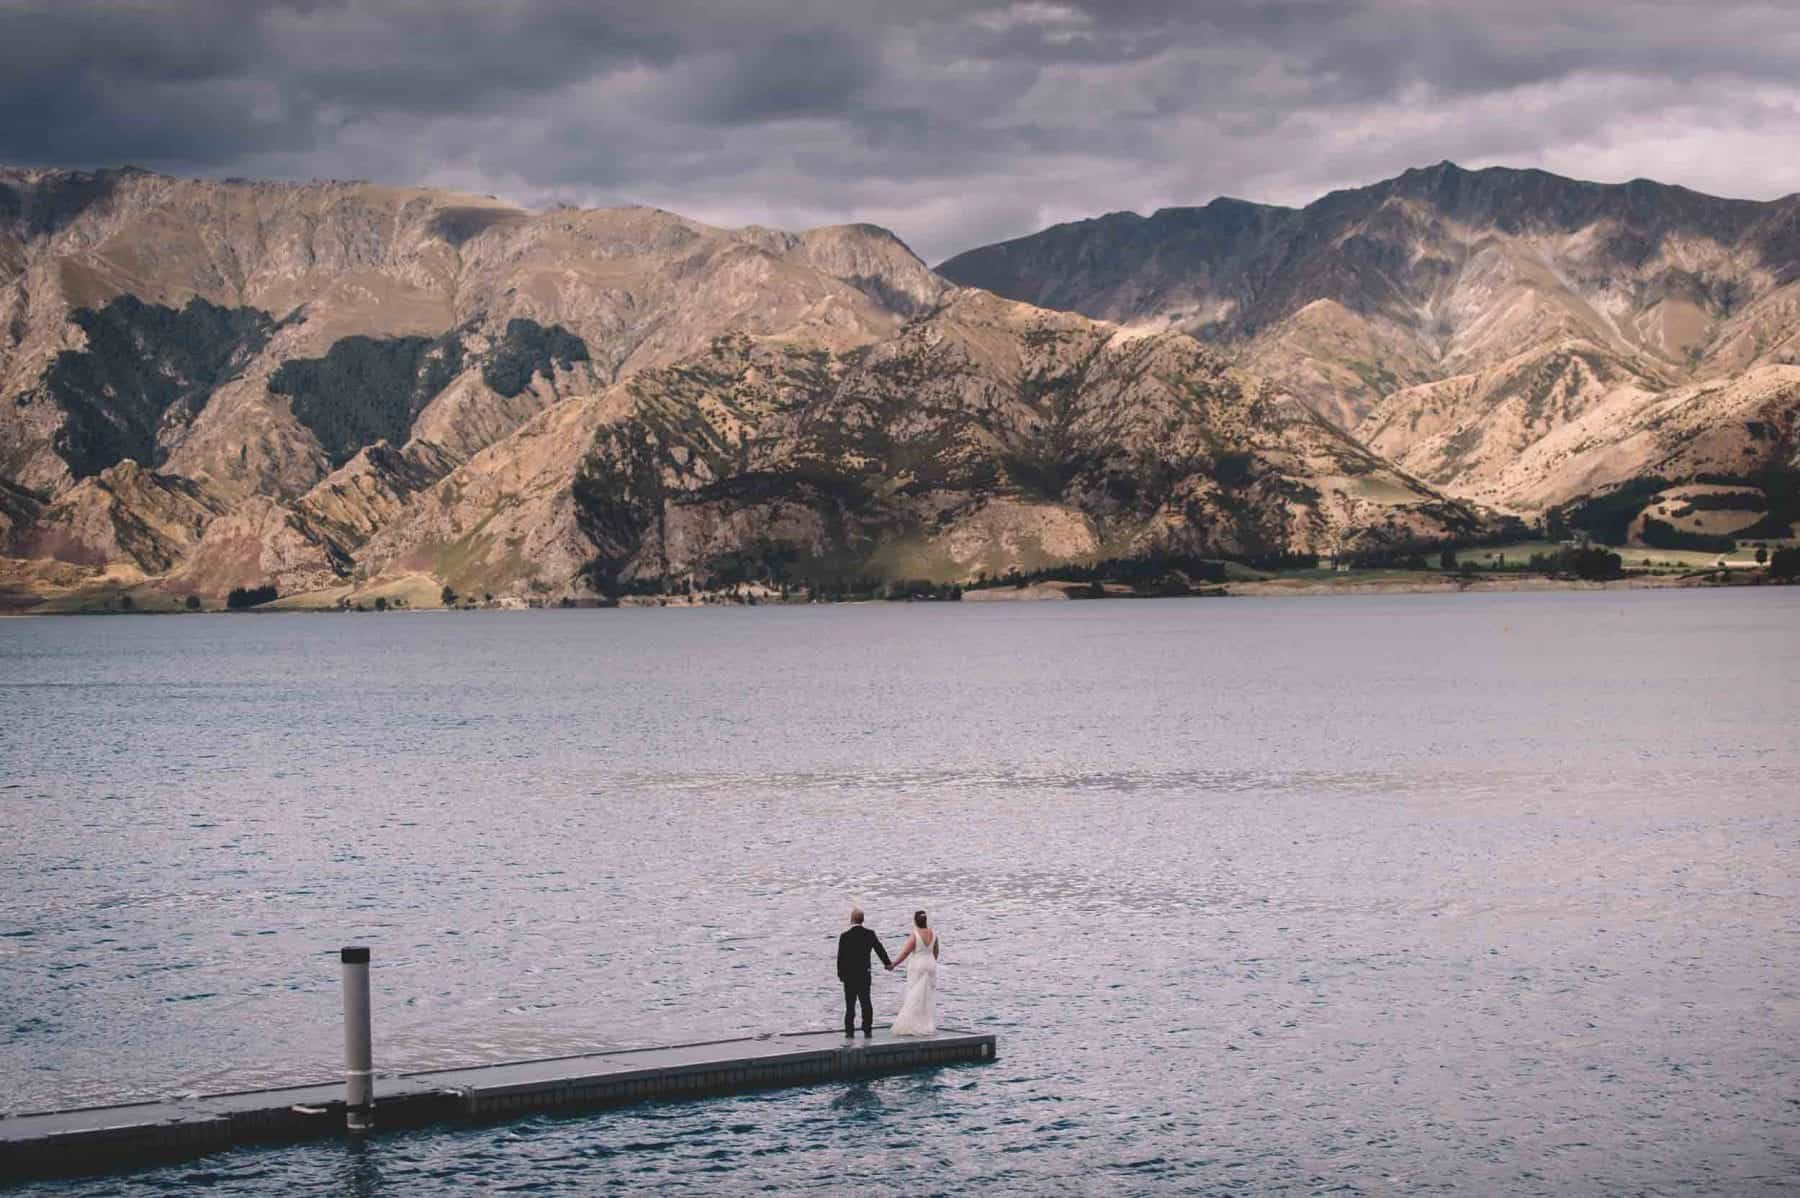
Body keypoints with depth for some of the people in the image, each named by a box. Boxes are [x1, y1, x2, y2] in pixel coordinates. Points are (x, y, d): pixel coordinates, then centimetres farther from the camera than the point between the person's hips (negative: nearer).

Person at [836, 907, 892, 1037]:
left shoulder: (845, 936, -13)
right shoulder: (870, 934, -4)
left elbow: (840, 957, -10)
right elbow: (880, 949, 7)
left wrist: (840, 974, 1)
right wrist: (887, 963, 24)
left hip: (849, 974, -3)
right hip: (865, 974, 3)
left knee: (850, 1003, 3)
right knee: (866, 1002, 10)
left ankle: (849, 1030, 1)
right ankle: (867, 1029, 10)